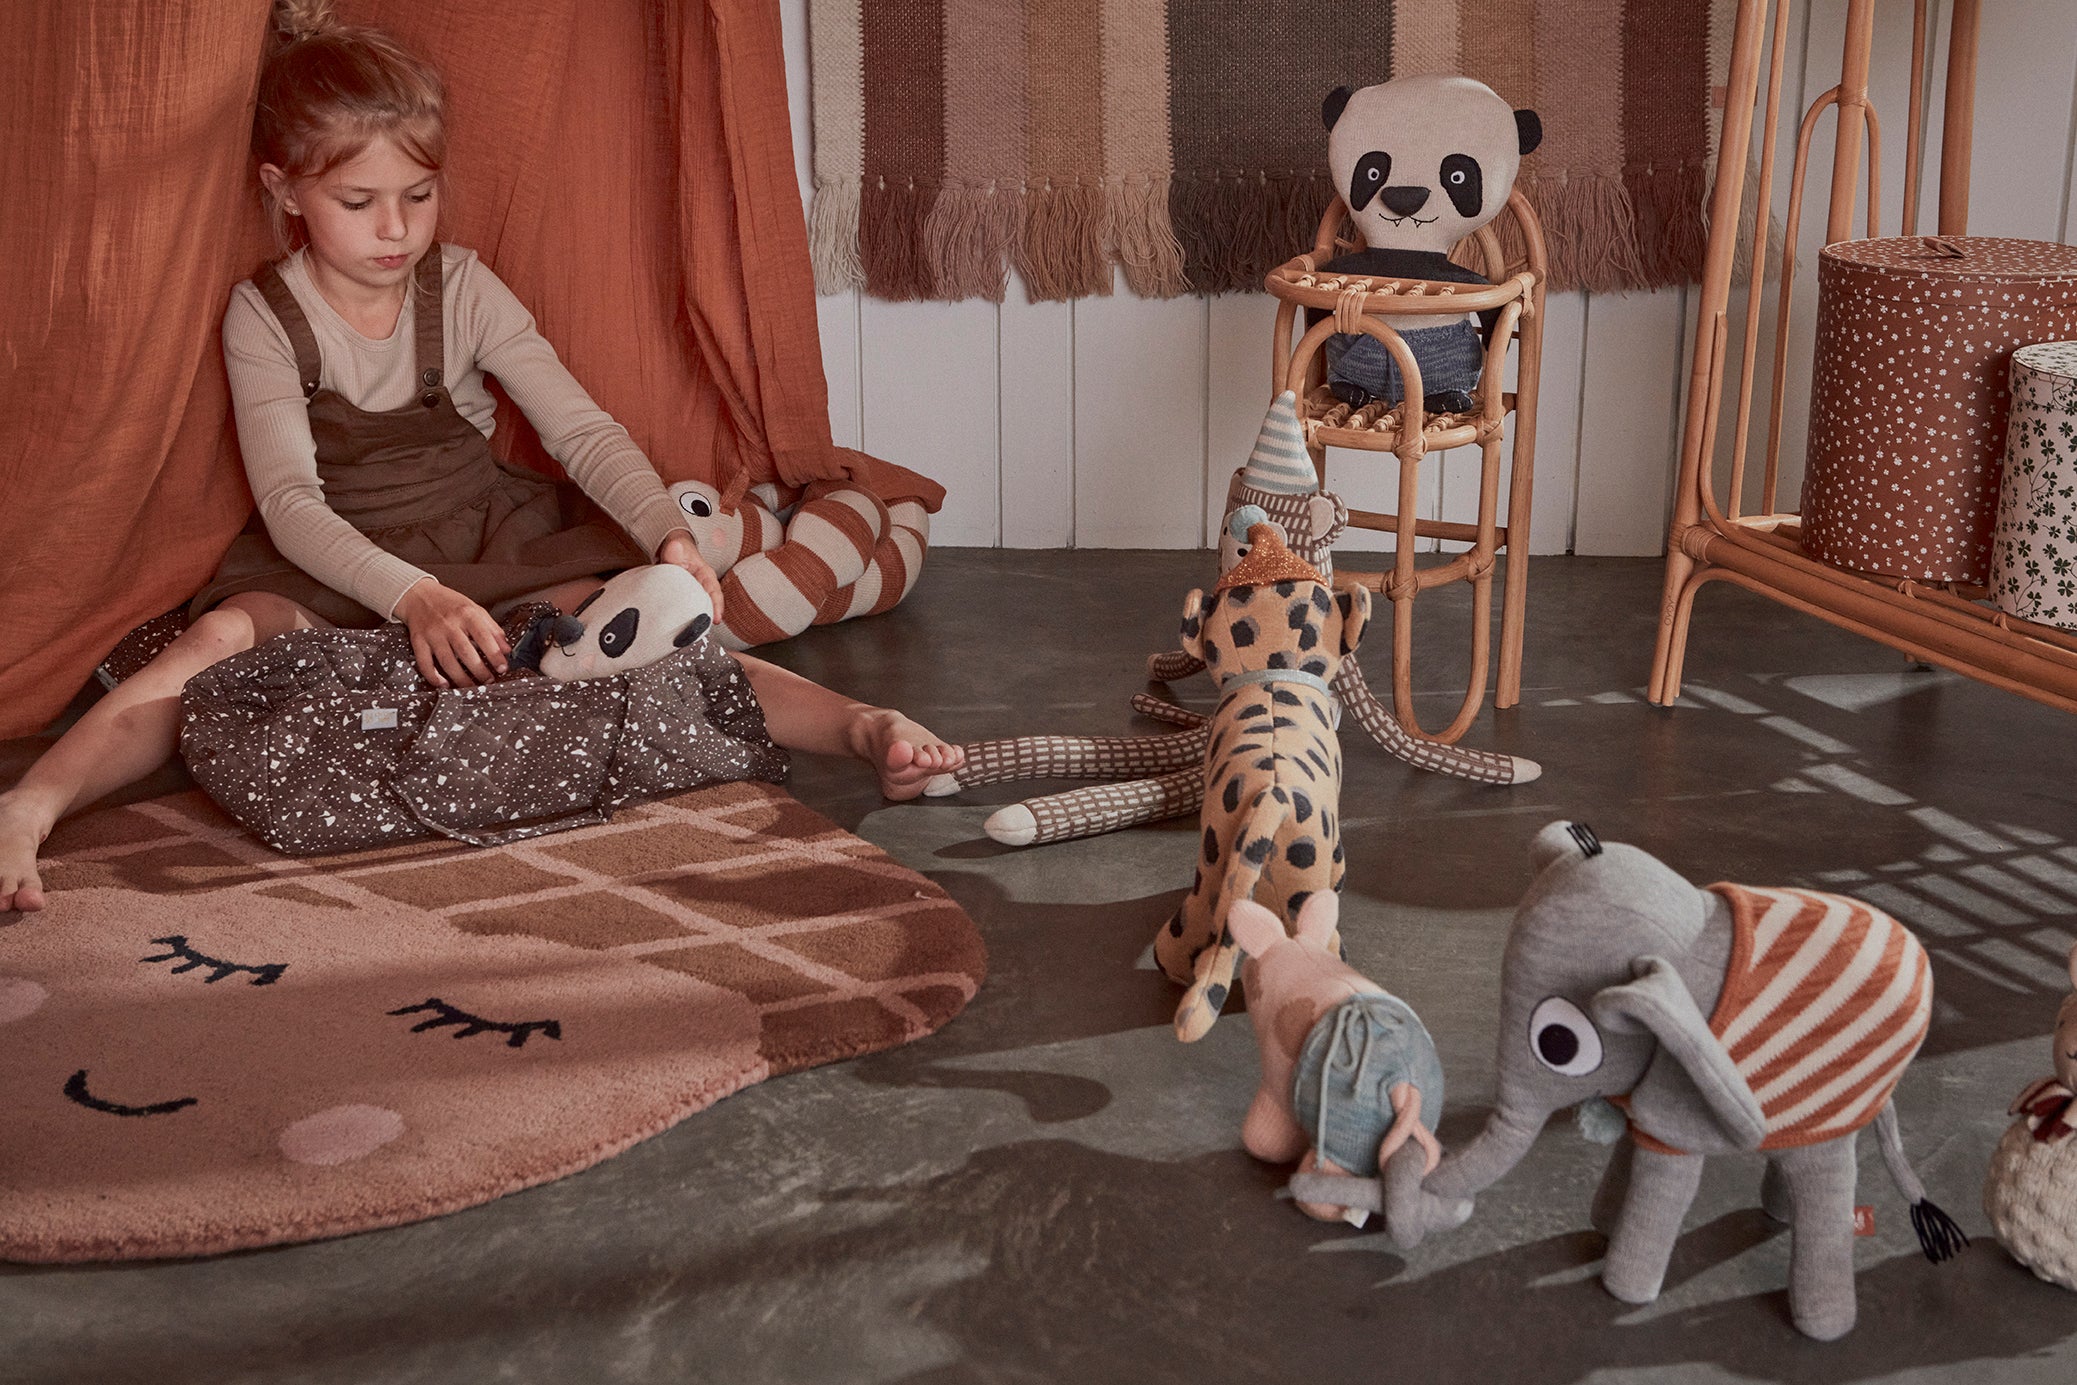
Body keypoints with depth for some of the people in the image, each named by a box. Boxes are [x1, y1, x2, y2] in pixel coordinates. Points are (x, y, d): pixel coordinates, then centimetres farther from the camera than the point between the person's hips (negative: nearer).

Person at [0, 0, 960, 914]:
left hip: (484, 535, 1)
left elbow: (581, 431, -7)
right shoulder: (264, 317, -9)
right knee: (224, 640, -33)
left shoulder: (462, 290, -4)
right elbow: (291, 502, -20)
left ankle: (864, 728, -42)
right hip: (332, 563, -1)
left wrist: (667, 534, -28)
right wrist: (412, 595, -40)